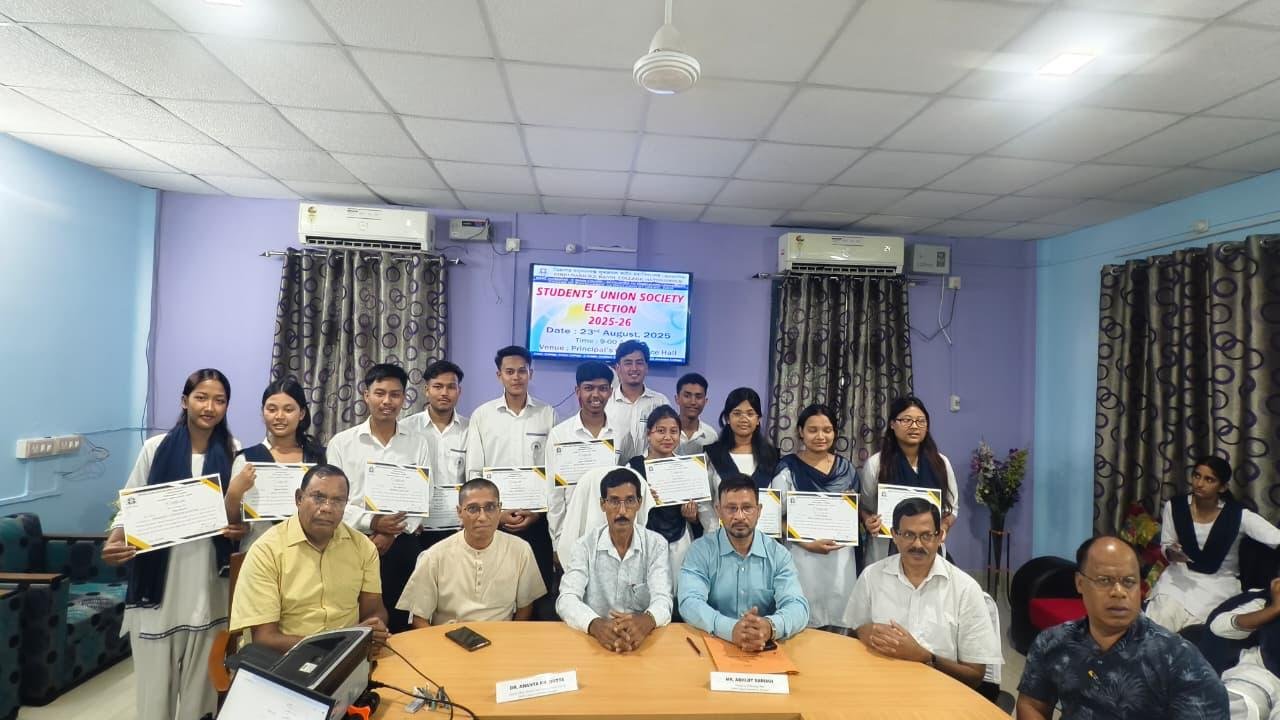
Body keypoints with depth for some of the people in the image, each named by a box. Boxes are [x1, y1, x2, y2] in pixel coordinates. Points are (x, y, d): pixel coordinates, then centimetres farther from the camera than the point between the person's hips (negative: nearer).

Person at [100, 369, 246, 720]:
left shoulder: (232, 453, 1)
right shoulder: (157, 448, -4)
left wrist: (240, 530, -11)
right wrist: (114, 542, -17)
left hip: (207, 583, 1)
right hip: (159, 580, -1)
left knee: (201, 681, 10)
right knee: (155, 678, 6)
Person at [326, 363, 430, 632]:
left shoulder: (418, 442, 3)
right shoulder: (342, 443, 0)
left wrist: (392, 533, -11)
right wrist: (371, 522, -16)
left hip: (402, 545, 1)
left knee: (398, 621, 9)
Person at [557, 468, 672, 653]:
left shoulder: (656, 544, 1)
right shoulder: (585, 545, 1)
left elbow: (662, 599, -9)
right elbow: (567, 599, -10)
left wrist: (646, 621, -32)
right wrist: (595, 624, -30)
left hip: (643, 639, 1)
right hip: (595, 638, 0)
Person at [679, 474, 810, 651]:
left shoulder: (778, 554, 3)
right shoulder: (701, 550, -2)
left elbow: (797, 606, -9)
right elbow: (690, 602, -15)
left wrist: (770, 627, -32)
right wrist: (730, 629, -33)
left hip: (766, 648, 3)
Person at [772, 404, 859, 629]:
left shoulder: (846, 468, 8)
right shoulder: (788, 468, -4)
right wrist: (808, 543, -18)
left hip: (841, 556, 4)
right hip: (803, 555, -3)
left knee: (838, 616, 7)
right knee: (804, 622, 0)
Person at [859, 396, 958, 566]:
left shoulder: (941, 463, 2)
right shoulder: (875, 464, -7)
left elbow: (951, 508, 11)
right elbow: (864, 507, 3)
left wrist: (943, 527, -9)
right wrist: (869, 522, -18)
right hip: (886, 551, -2)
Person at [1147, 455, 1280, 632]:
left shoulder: (1239, 515, -12)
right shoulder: (1174, 506, -6)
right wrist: (1171, 553, -18)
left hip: (1219, 582, -1)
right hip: (1180, 576, 1)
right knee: (1164, 613, -26)